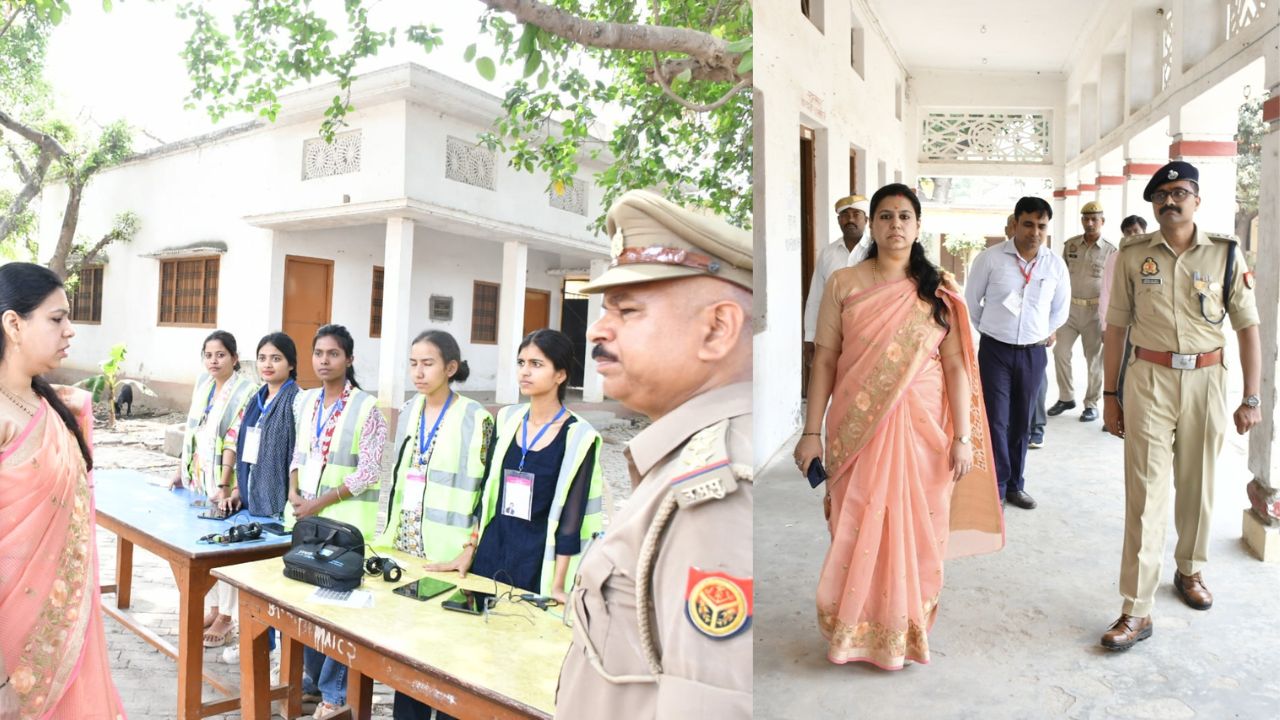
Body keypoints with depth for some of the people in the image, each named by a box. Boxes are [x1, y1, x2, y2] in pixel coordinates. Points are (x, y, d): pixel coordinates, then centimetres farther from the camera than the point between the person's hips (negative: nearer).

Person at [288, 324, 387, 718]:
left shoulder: (366, 407, -11)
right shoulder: (304, 400, 8)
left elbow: (368, 472, -13)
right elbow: (299, 453, 16)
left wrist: (319, 504, -14)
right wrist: (294, 493, -1)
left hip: (344, 518, -6)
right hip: (305, 513, 6)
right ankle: (312, 677, 34)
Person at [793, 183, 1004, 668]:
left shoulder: (939, 292, 3)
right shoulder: (843, 285, 0)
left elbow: (956, 366, 0)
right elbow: (824, 361, -2)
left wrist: (963, 437, -5)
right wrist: (811, 432, -6)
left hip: (922, 429, 1)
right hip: (859, 428, 0)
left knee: (915, 531, 9)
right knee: (857, 531, 6)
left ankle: (906, 630, 31)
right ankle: (854, 630, 26)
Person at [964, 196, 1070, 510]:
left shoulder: (1056, 265, 0)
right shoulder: (990, 258, -8)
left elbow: (1060, 308, 17)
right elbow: (972, 301, 4)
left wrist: (1044, 333, 16)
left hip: (1033, 353, 3)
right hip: (995, 350, -3)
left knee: (1021, 422, 11)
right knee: (996, 421, -4)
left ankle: (1014, 484, 24)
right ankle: (996, 488, 6)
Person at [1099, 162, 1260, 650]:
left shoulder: (1226, 254, 1)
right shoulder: (1133, 254, 0)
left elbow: (1247, 328, 3)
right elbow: (1116, 326, 3)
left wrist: (1251, 399, 0)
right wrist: (1110, 394, 1)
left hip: (1205, 381, 1)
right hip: (1148, 379, -1)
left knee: (1197, 486, 15)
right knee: (1145, 491, -4)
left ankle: (1190, 570, 39)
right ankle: (1137, 611, 0)